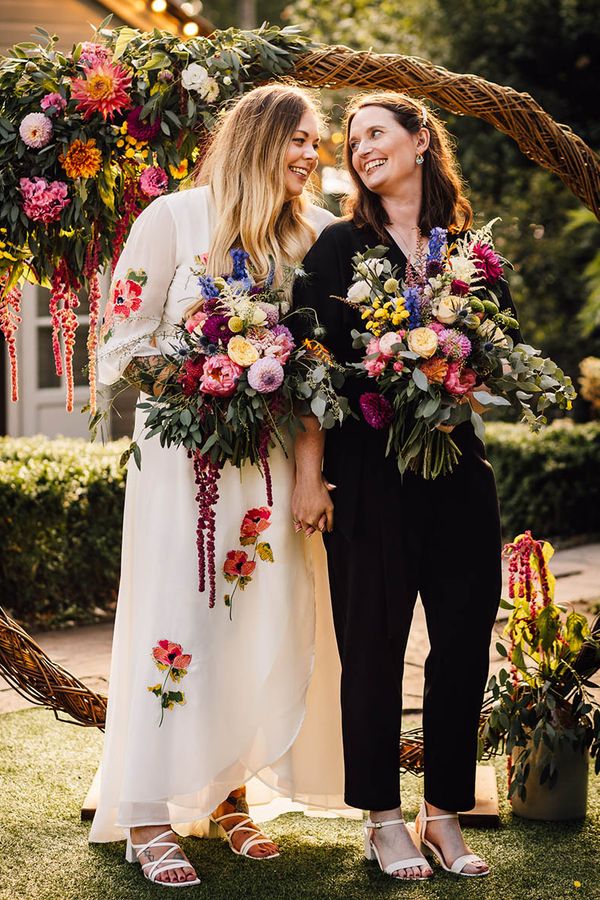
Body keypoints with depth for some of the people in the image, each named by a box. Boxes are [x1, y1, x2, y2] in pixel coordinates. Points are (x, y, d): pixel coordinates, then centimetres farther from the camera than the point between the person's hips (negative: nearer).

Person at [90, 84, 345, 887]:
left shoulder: (313, 234, 9)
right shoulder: (175, 218, -3)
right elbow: (123, 342, -3)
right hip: (184, 447, -5)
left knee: (267, 622, 5)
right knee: (176, 623, -5)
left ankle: (230, 792, 20)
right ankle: (148, 820, 1)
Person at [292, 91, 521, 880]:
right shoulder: (342, 245, 2)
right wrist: (308, 474, -10)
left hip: (457, 466, 3)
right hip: (369, 469, -3)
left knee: (464, 639, 5)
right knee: (374, 644, 2)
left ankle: (445, 814, 18)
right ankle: (384, 820, 15)